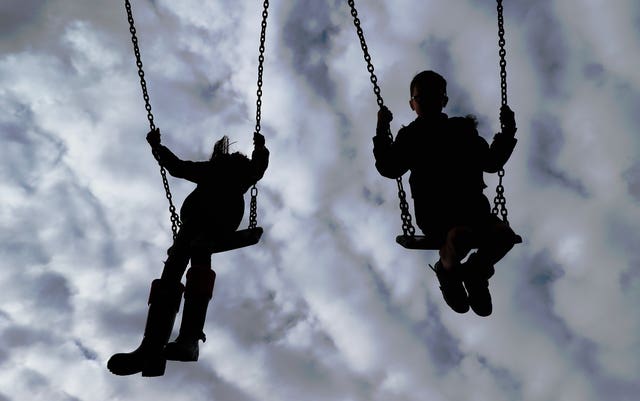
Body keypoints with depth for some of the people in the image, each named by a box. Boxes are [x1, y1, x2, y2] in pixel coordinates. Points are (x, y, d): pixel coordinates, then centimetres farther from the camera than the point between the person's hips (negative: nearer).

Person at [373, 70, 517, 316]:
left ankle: (475, 271, 4)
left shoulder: (463, 129, 19)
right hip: (433, 211, -3)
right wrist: (382, 133, -4)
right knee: (460, 238, -37)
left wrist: (508, 131, 13)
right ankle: (447, 270, -1)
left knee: (504, 234, -27)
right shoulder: (409, 136, 11)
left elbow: (491, 163, 20)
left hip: (471, 205, 4)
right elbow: (389, 169, 0)